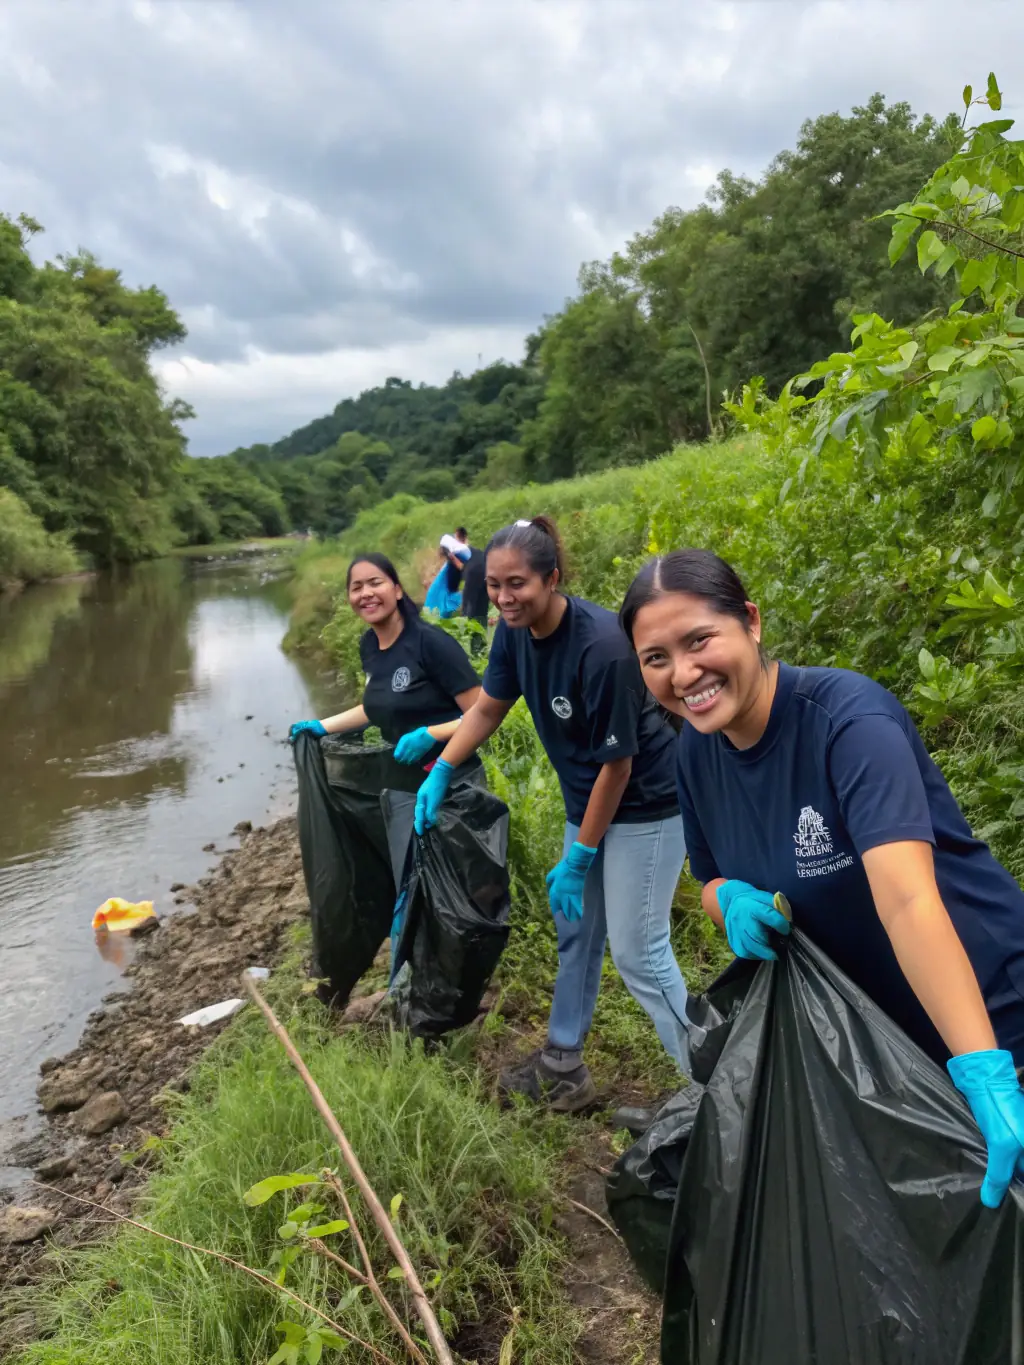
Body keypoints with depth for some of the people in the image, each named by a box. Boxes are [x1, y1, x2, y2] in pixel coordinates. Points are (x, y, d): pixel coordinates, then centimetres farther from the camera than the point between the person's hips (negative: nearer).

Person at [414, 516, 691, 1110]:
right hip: (587, 803, 8)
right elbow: (487, 709, 9)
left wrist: (578, 859, -16)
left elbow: (617, 763, -23)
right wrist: (441, 772, -3)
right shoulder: (517, 630, -7)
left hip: (644, 808, -8)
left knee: (638, 949, -4)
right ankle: (563, 1066, 37)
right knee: (575, 930, 19)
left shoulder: (601, 646, -30)